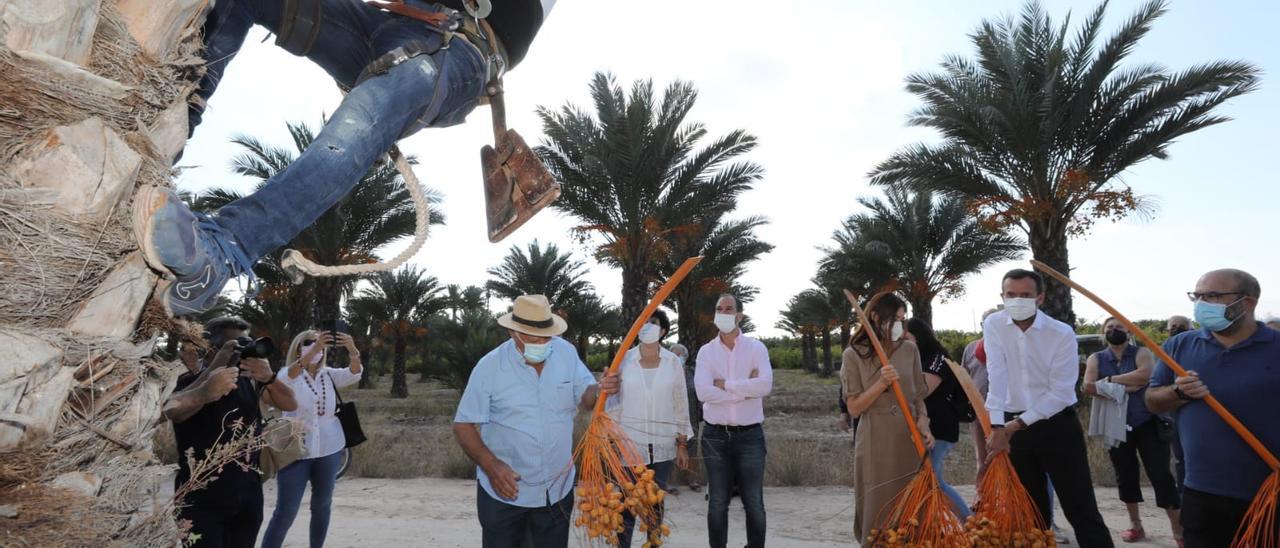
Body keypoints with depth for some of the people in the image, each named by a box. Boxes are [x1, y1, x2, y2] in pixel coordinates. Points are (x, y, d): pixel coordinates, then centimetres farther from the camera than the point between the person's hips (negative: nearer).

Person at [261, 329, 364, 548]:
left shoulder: (329, 374, 6)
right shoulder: (289, 375, -3)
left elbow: (354, 373, -11)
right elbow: (288, 375, -27)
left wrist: (352, 350, -32)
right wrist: (313, 349, -42)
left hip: (329, 450, 4)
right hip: (296, 450, -4)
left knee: (322, 506, 13)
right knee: (285, 512, -5)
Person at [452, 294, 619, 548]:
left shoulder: (567, 353, -6)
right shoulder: (489, 366, -14)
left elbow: (583, 399, 3)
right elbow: (463, 425, -11)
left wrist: (599, 391, -21)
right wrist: (491, 465, -25)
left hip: (558, 489, 3)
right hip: (503, 491, -3)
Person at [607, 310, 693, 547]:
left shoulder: (673, 362, 0)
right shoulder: (624, 360, -2)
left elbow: (681, 405, 4)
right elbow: (614, 401, 3)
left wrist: (682, 444, 4)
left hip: (663, 446, 1)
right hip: (631, 445, -1)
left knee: (656, 503, 10)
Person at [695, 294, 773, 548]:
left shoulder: (756, 348, -1)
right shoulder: (706, 351, 1)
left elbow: (765, 385, -17)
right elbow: (703, 392, -14)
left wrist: (725, 384, -14)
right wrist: (746, 388, -13)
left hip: (749, 435, -1)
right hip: (715, 436, 1)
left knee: (754, 503, 7)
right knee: (717, 503, 10)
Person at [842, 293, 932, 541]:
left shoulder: (910, 349, 5)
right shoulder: (853, 355, -5)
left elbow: (918, 396, 11)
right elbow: (854, 408, -6)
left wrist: (923, 421, -8)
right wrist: (881, 383, -19)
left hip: (910, 441, 3)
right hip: (876, 444, -3)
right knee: (879, 513, 3)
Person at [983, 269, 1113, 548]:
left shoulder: (1062, 333, -10)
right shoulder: (993, 325, -4)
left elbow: (1060, 392, -12)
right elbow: (997, 376, -13)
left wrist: (1018, 424, -14)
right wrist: (998, 427, -19)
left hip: (1057, 424, -2)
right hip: (1013, 425, 2)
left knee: (1080, 507, -1)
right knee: (1030, 509, 11)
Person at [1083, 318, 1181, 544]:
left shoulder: (1141, 353, 0)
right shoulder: (1096, 359, 4)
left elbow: (1146, 374, -23)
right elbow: (1088, 386, -12)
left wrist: (1110, 380, -18)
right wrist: (1124, 387, -19)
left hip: (1147, 423, -2)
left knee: (1161, 473, -4)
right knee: (1125, 475, 11)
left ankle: (1178, 529, 5)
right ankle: (1135, 525, 26)